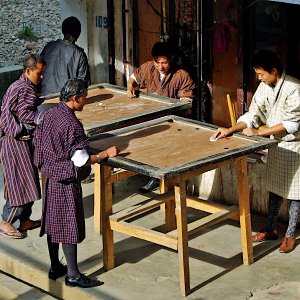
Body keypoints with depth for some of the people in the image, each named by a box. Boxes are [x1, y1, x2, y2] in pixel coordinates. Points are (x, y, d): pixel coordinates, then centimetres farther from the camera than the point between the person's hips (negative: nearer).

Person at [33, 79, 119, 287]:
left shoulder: (50, 115, 2)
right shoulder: (72, 125, -23)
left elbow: (38, 142, 12)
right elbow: (81, 160, -23)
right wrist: (106, 153, -12)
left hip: (50, 176, 9)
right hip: (67, 180, -9)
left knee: (53, 223, 16)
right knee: (69, 227, 0)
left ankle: (55, 268, 28)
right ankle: (73, 275, 7)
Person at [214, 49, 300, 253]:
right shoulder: (265, 87, -1)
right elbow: (253, 115, 1)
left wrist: (258, 132, -23)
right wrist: (231, 130, -12)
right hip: (276, 143, 7)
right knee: (274, 187, 16)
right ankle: (271, 229, 28)